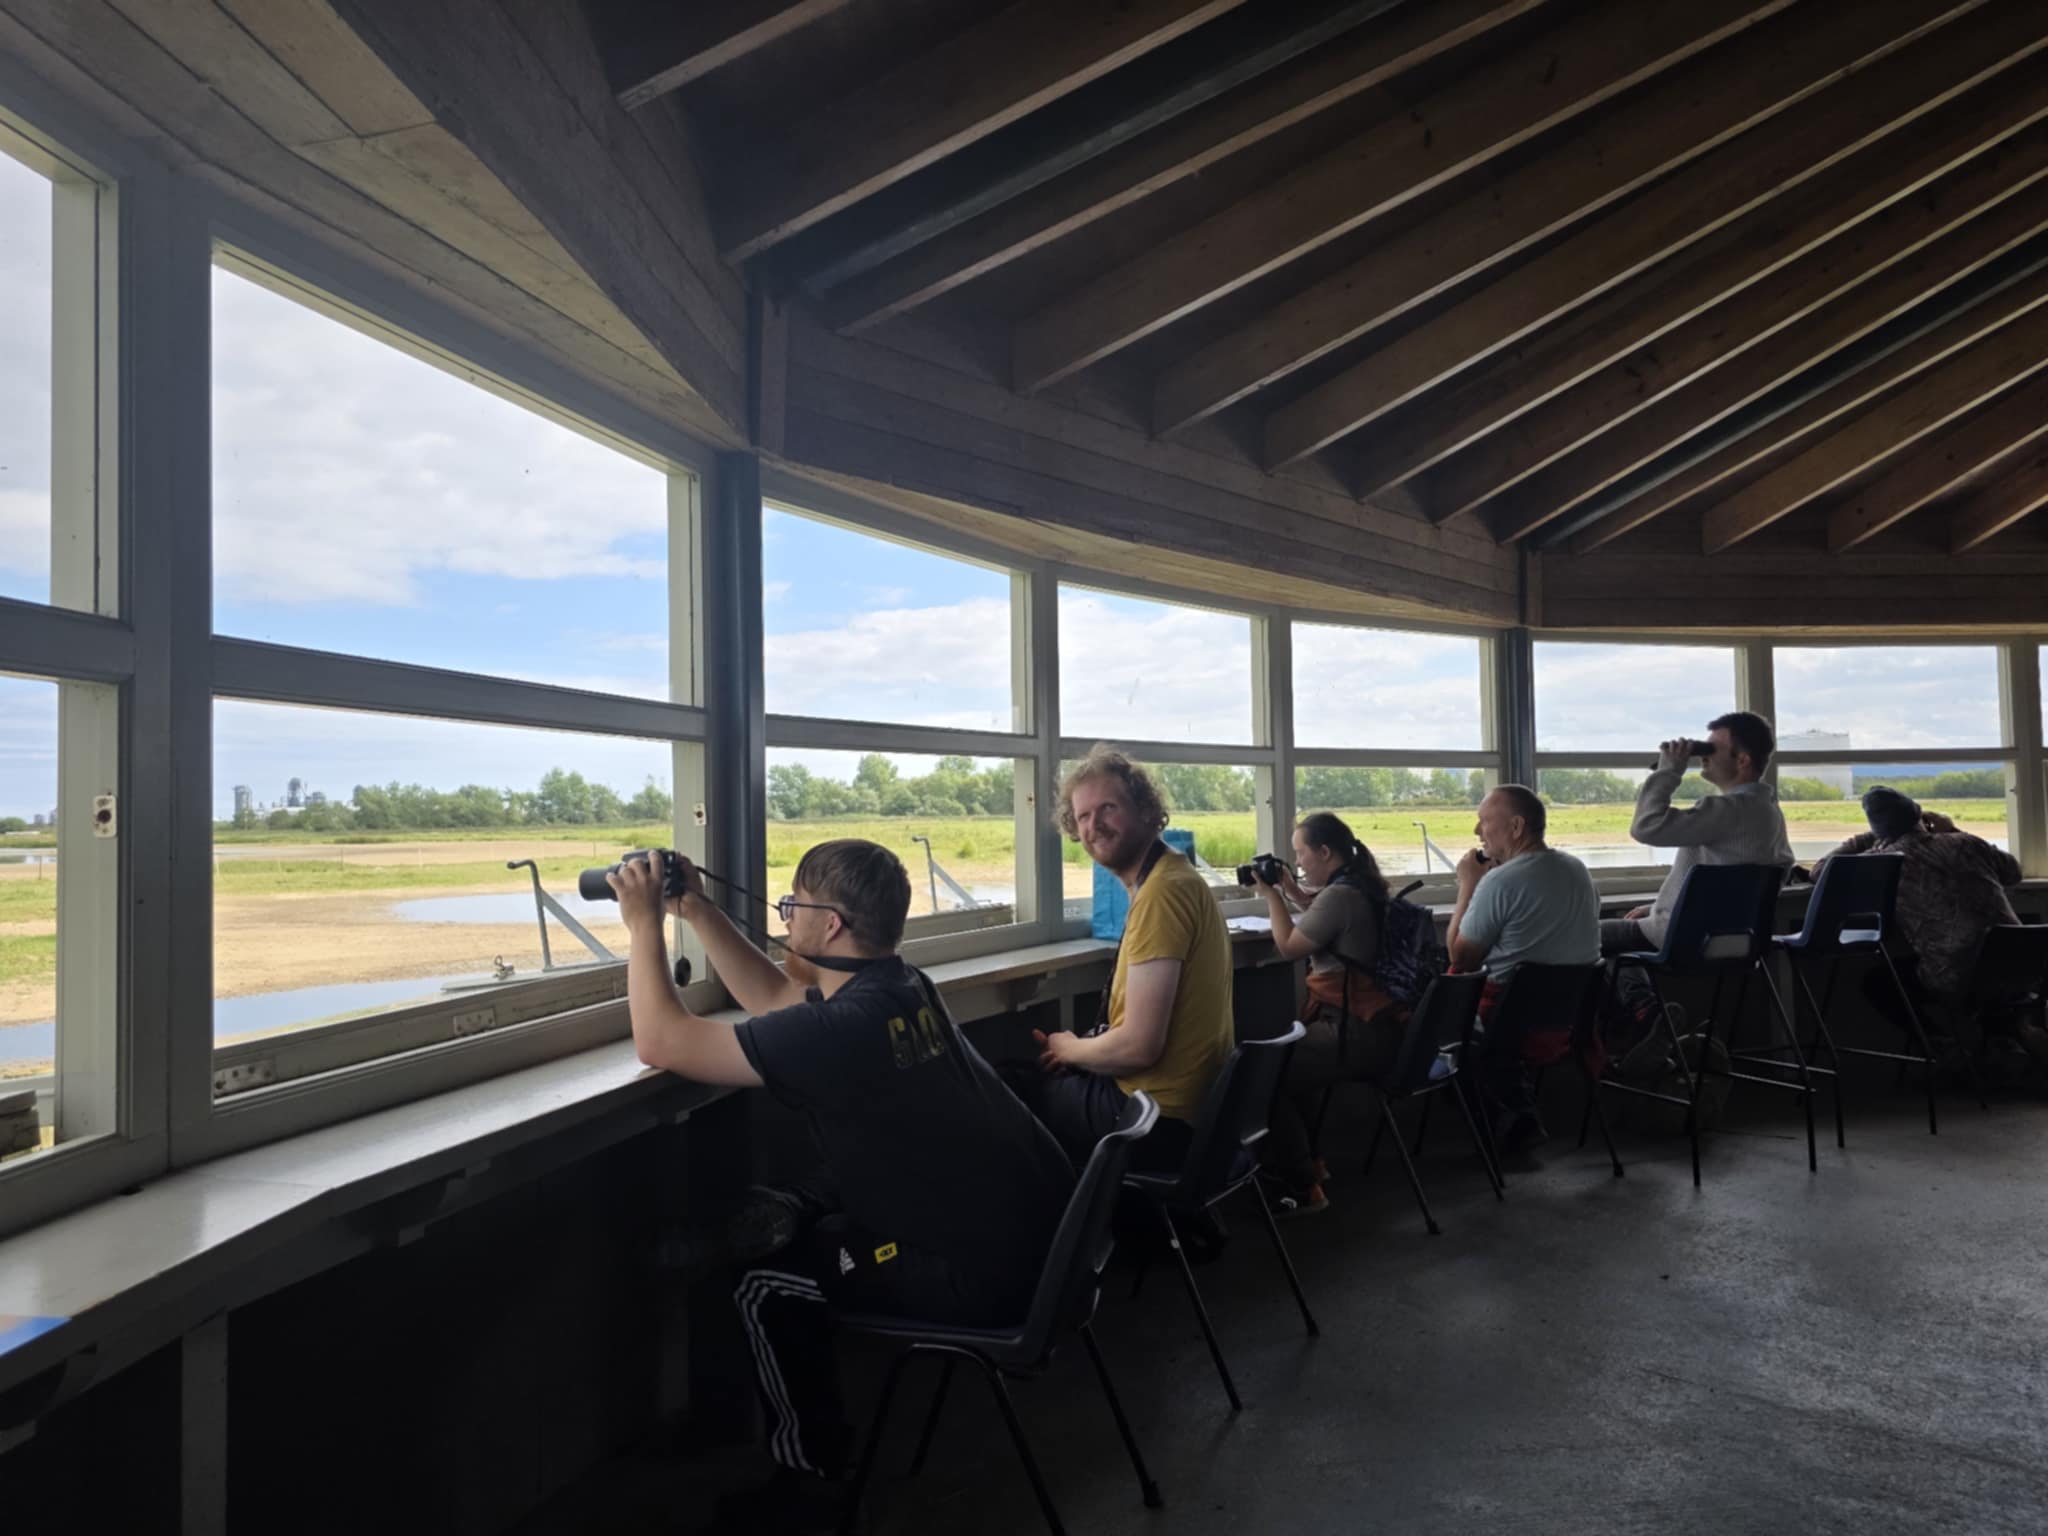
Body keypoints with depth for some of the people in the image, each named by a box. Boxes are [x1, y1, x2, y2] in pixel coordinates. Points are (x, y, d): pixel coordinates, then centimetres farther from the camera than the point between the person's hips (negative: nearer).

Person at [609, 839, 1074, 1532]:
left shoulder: (839, 1029, -23)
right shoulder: (898, 988, 4)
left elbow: (661, 1042, -15)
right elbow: (775, 998, 21)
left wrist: (646, 924, -4)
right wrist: (698, 911, 16)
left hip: (989, 1273, -9)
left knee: (761, 1279, 4)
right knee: (783, 1217, 21)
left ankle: (808, 1477, 22)